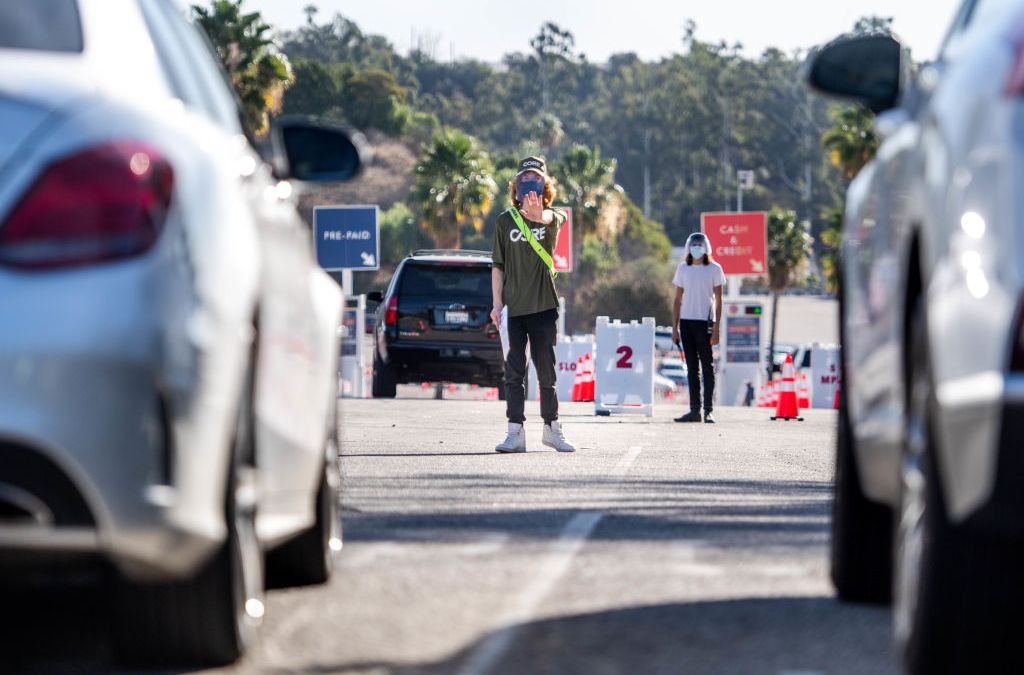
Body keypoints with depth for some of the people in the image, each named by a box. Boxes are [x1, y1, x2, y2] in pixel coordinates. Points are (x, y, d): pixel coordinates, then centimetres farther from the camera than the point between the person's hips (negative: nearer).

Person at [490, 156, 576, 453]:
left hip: (544, 306, -1)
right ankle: (515, 432, -1)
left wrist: (539, 215, -48)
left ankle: (552, 427, 19)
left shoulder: (553, 217, 2)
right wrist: (497, 303, -1)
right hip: (513, 308, 1)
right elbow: (497, 265, 8)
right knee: (514, 371, -2)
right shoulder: (506, 221, 5)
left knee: (546, 370, 7)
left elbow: (553, 219, -24)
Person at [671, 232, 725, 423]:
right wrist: (675, 327, 7)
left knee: (707, 367, -5)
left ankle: (708, 411, -6)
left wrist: (716, 328, -7)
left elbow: (718, 300, 0)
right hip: (686, 321, 4)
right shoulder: (683, 269, 11)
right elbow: (678, 300, 13)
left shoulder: (714, 269, 1)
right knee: (692, 368, 6)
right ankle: (694, 410, 8)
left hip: (705, 322, -4)